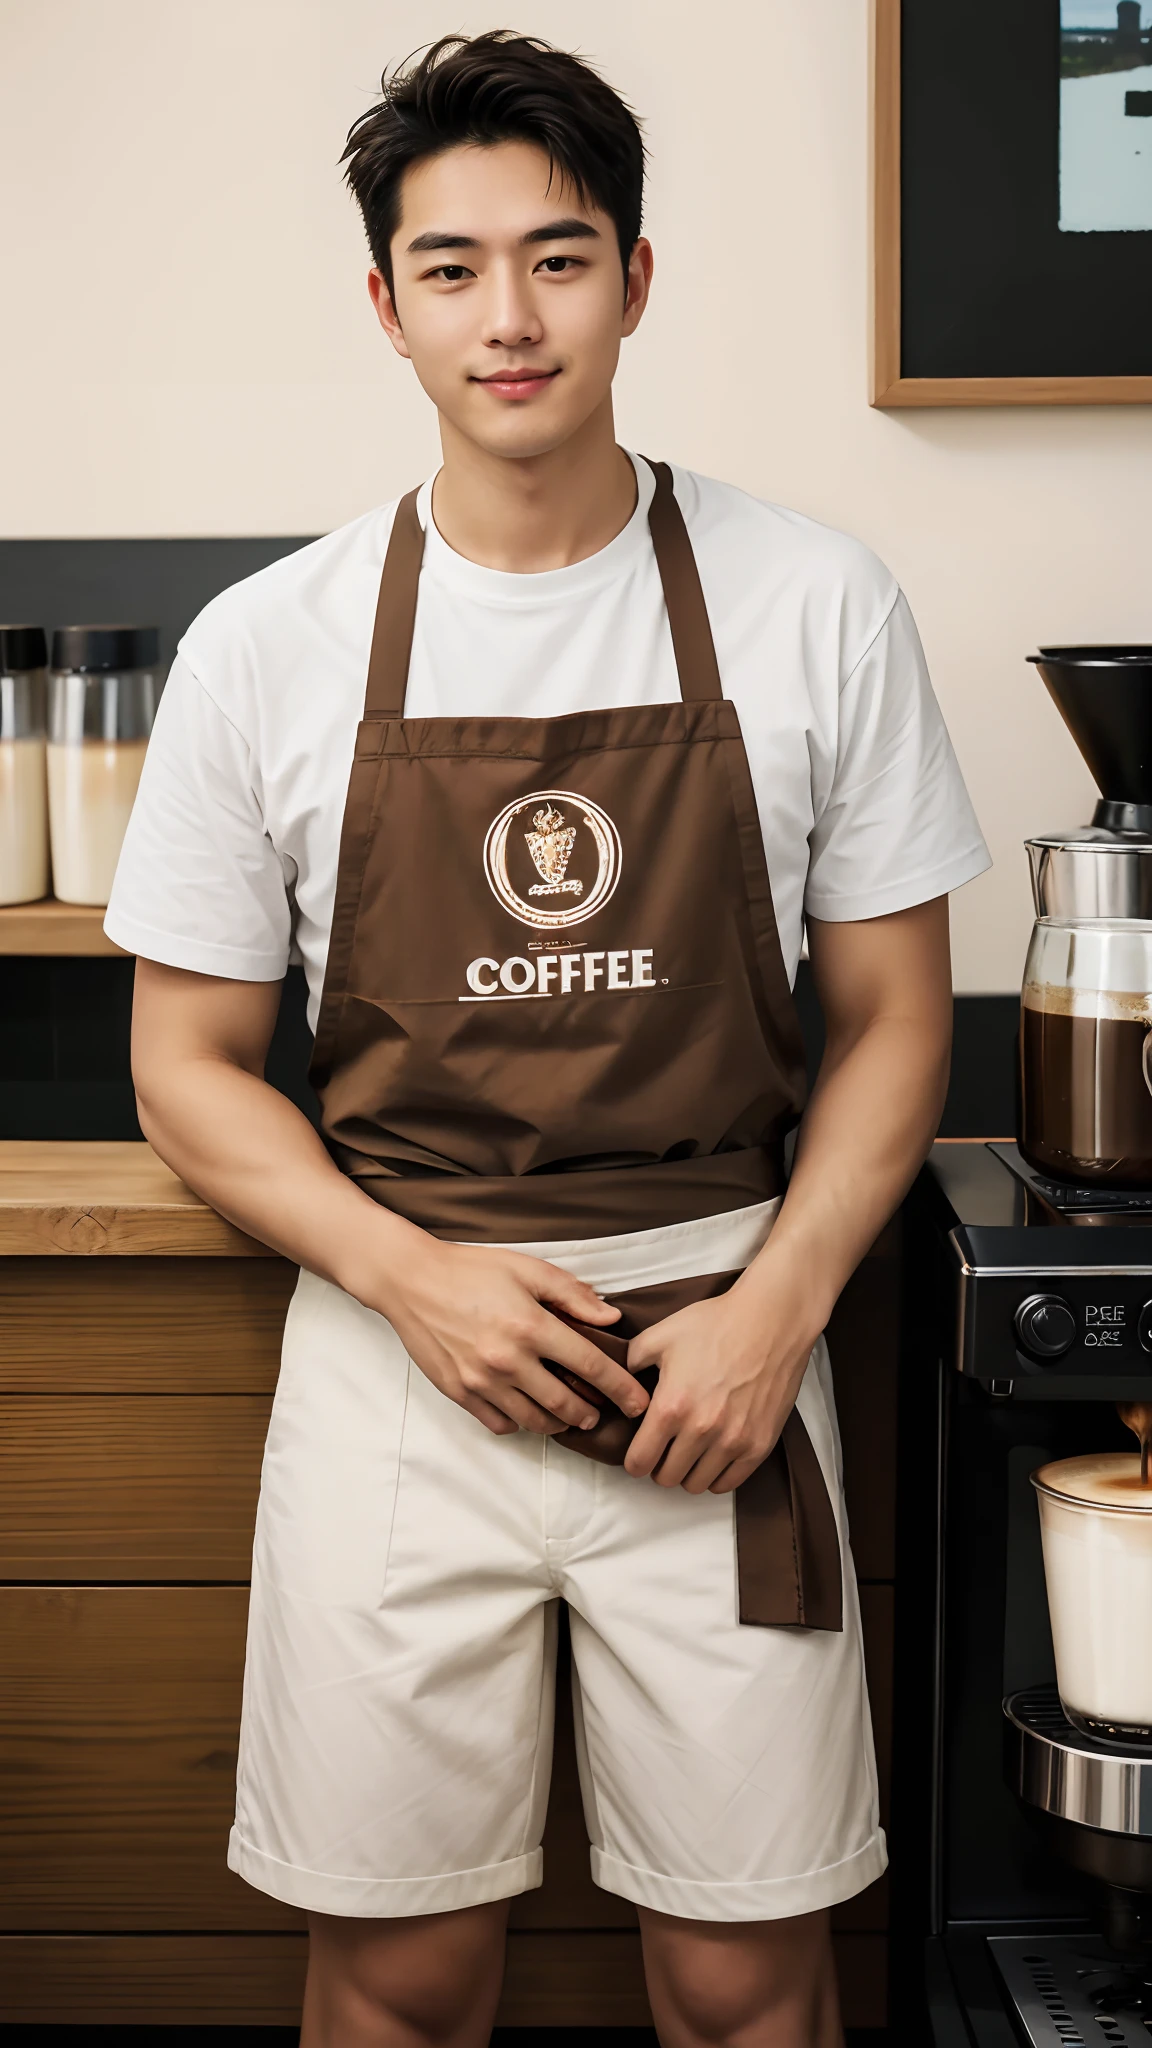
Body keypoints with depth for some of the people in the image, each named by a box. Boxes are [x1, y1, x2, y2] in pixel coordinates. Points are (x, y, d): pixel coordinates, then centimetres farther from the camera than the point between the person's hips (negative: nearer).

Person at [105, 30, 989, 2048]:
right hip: (399, 1351, 0)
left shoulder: (816, 607, -2)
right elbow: (187, 1068, 3)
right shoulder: (265, 648, -2)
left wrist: (776, 1311, -10)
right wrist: (414, 1276, -11)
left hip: (722, 1350, 0)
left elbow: (893, 1016, 4)